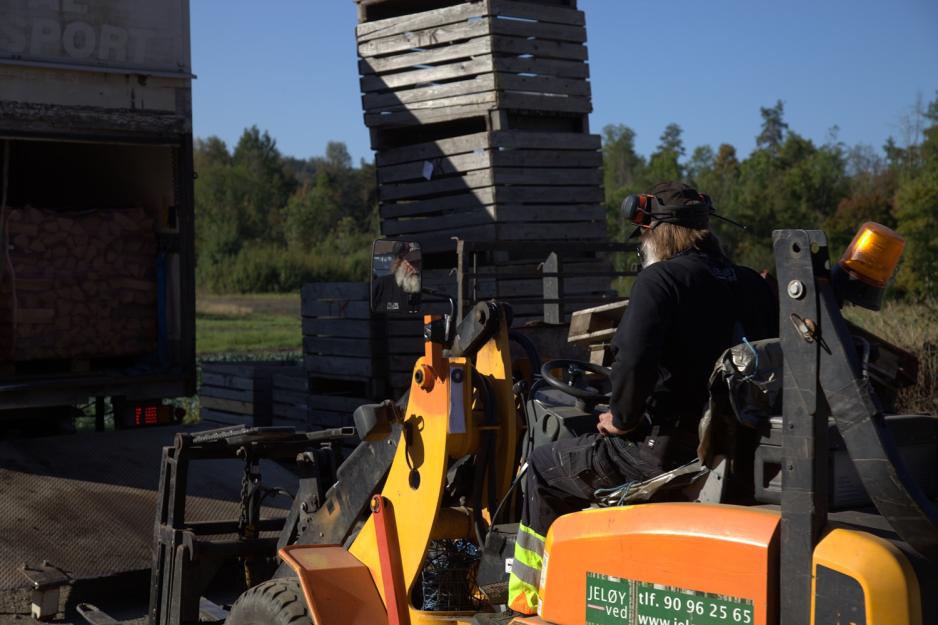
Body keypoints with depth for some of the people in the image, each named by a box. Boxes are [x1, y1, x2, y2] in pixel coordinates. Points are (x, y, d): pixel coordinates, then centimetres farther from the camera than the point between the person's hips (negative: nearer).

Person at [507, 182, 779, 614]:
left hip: (668, 448, -8)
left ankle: (529, 596, 25)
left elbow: (633, 362, -26)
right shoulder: (753, 285, 9)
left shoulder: (659, 279, -13)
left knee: (546, 467, 14)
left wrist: (622, 418, -10)